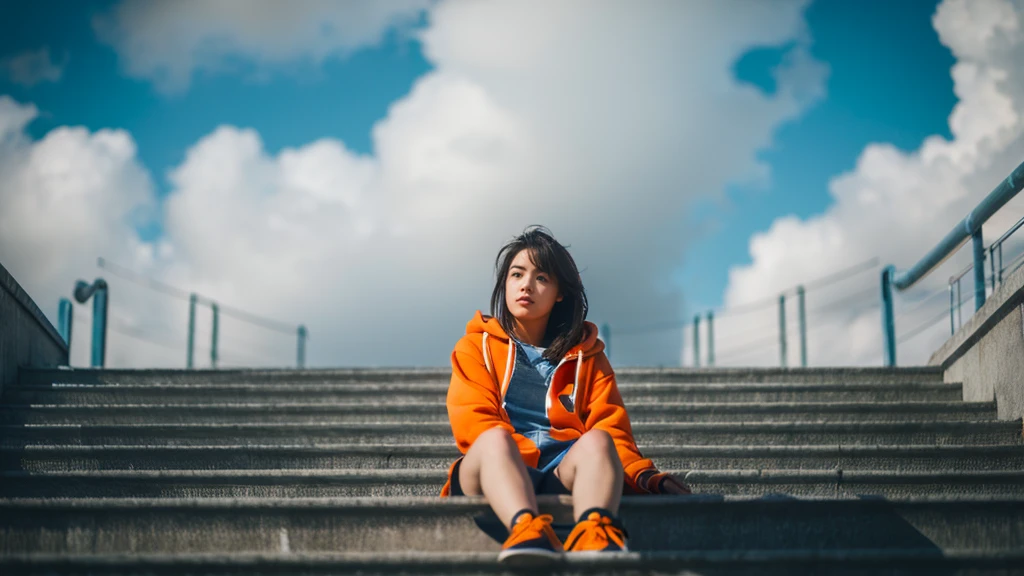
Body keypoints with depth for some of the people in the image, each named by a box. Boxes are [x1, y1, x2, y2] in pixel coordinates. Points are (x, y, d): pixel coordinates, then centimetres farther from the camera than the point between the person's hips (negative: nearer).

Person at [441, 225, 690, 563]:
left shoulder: (585, 355, 24)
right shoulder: (477, 346, 19)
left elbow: (611, 430, 12)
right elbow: (473, 423, 3)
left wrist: (647, 477, -9)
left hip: (565, 474, 1)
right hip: (499, 474, -1)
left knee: (597, 441, -32)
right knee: (496, 438, -35)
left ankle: (594, 534, -64)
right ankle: (527, 531, -67)